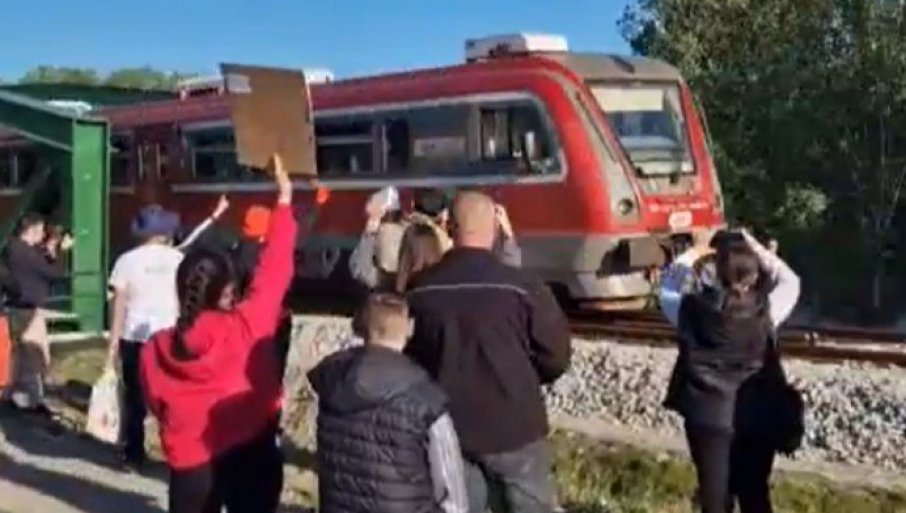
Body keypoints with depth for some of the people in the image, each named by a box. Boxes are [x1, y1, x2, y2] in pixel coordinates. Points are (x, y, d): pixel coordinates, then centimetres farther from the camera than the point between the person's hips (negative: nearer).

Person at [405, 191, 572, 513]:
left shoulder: (419, 291, -5)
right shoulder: (522, 288, -15)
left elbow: (407, 355, 6)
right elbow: (556, 357, -7)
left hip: (450, 426, 3)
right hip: (513, 426, -3)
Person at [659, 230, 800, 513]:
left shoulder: (694, 308, -15)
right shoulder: (764, 310, -14)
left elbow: (668, 289, 7)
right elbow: (790, 282, 6)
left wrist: (689, 257, 10)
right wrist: (760, 251, 6)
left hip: (708, 415, 0)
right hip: (756, 416, 1)